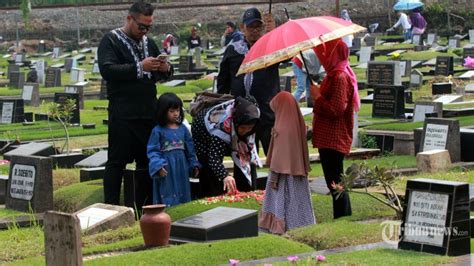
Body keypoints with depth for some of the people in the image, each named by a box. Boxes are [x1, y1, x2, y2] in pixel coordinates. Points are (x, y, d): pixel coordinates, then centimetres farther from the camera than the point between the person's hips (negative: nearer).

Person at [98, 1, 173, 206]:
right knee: (117, 162, -4)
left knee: (147, 161, 9)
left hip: (149, 113, 6)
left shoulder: (148, 43, 18)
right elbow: (107, 70, -18)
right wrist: (140, 67, -24)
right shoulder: (111, 41, -3)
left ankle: (146, 207, 17)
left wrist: (165, 69, -2)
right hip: (123, 115, -6)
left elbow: (161, 74, 23)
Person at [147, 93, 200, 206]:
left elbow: (190, 149, 15)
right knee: (167, 201, -5)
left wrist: (194, 165, 15)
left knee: (183, 197, 9)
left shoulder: (182, 129, 8)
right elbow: (152, 151, -8)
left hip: (181, 168, 5)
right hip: (166, 171, -5)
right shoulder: (158, 131, -5)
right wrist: (158, 166, -20)